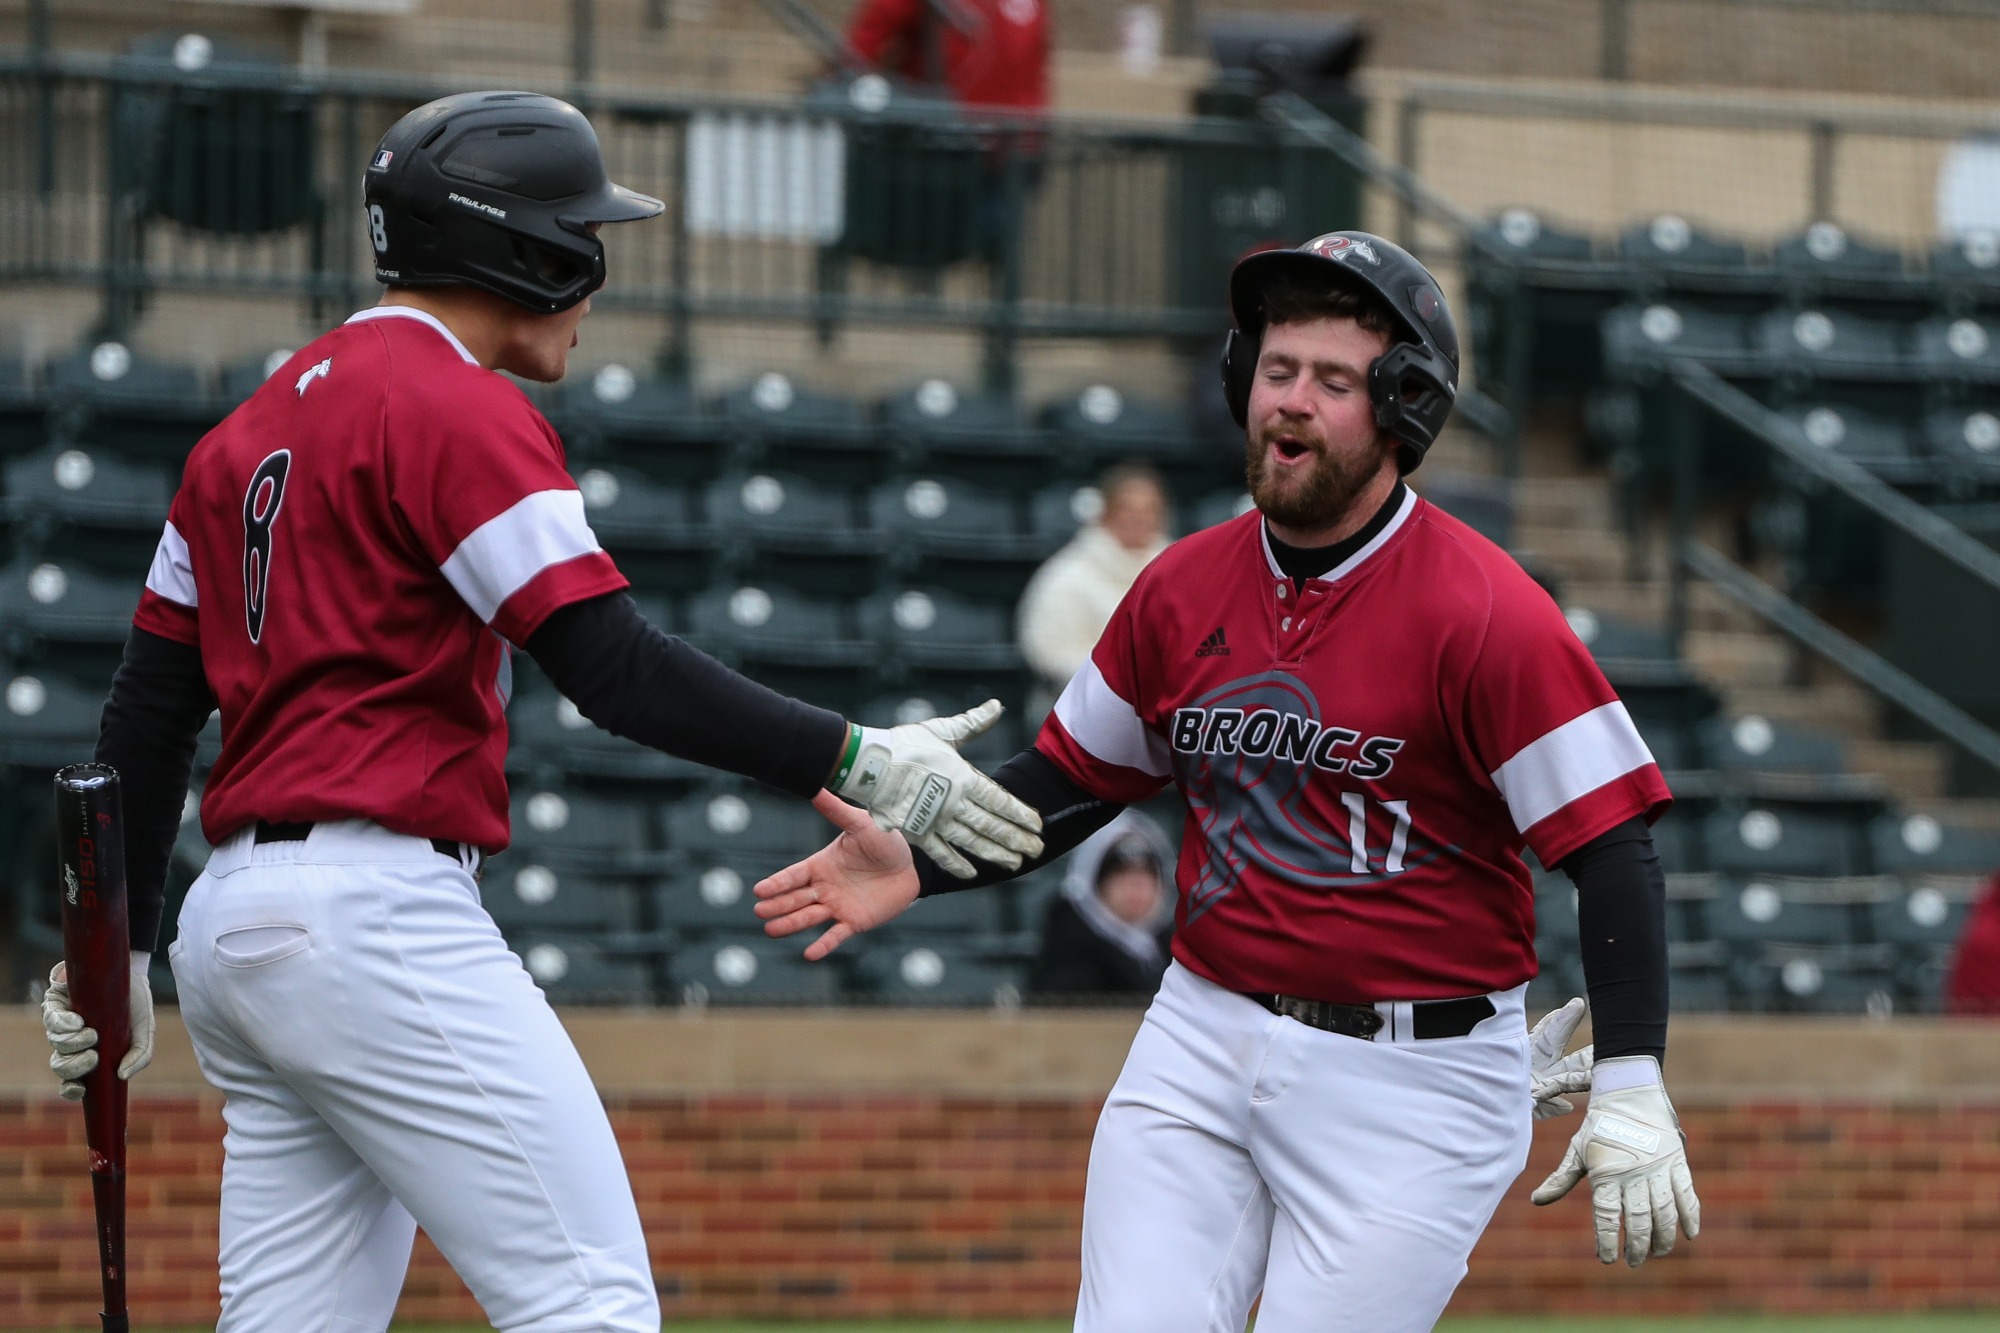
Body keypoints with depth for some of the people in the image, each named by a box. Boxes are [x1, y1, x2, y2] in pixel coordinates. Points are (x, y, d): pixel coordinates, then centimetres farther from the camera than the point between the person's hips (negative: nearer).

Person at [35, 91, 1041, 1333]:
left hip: (231, 921, 10)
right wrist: (850, 761, -17)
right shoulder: (460, 408, -8)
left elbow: (150, 706, 21)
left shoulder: (254, 425, 20)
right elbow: (619, 671, -17)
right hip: (378, 914, -10)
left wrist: (120, 945, 25)